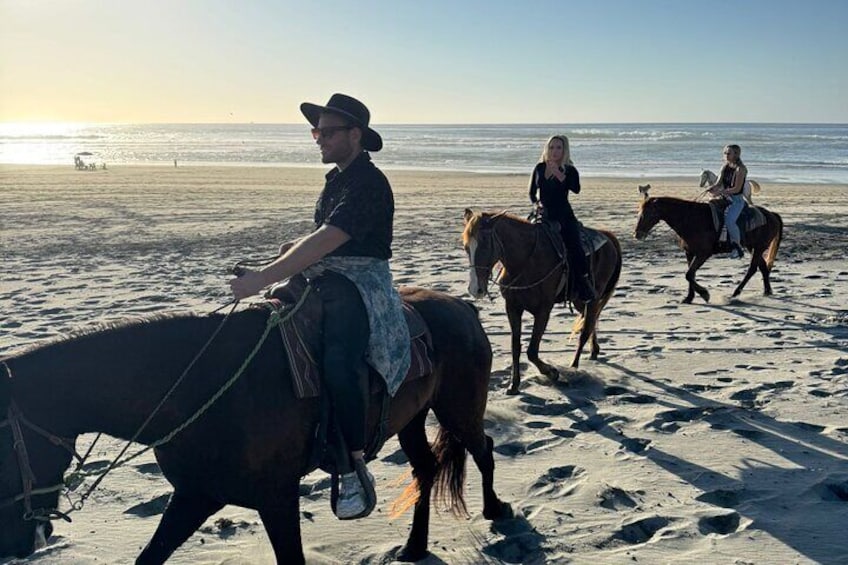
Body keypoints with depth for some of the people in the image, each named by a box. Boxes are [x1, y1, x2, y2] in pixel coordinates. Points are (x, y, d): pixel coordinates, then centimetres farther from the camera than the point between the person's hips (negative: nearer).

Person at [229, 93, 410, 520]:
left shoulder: (369, 184, -14)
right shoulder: (337, 178, 17)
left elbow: (326, 241, -25)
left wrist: (263, 278, -28)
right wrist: (295, 249, 6)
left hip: (359, 282, -10)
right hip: (322, 279, 10)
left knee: (337, 362, -34)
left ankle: (355, 471, -24)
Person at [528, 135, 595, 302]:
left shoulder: (569, 170, -2)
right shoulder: (540, 168, 10)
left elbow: (576, 189, -22)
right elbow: (532, 193, 17)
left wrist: (558, 173, -27)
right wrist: (536, 203, -3)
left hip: (563, 215, -4)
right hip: (543, 215, 4)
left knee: (573, 244, -24)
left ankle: (584, 283, -17)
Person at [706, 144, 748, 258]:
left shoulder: (741, 169, -11)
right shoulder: (725, 167, 11)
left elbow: (737, 188, -17)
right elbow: (718, 183, 8)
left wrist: (721, 192, -27)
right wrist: (712, 188, -14)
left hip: (736, 199, -8)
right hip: (725, 198, 8)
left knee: (729, 220, -29)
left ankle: (738, 247, -16)